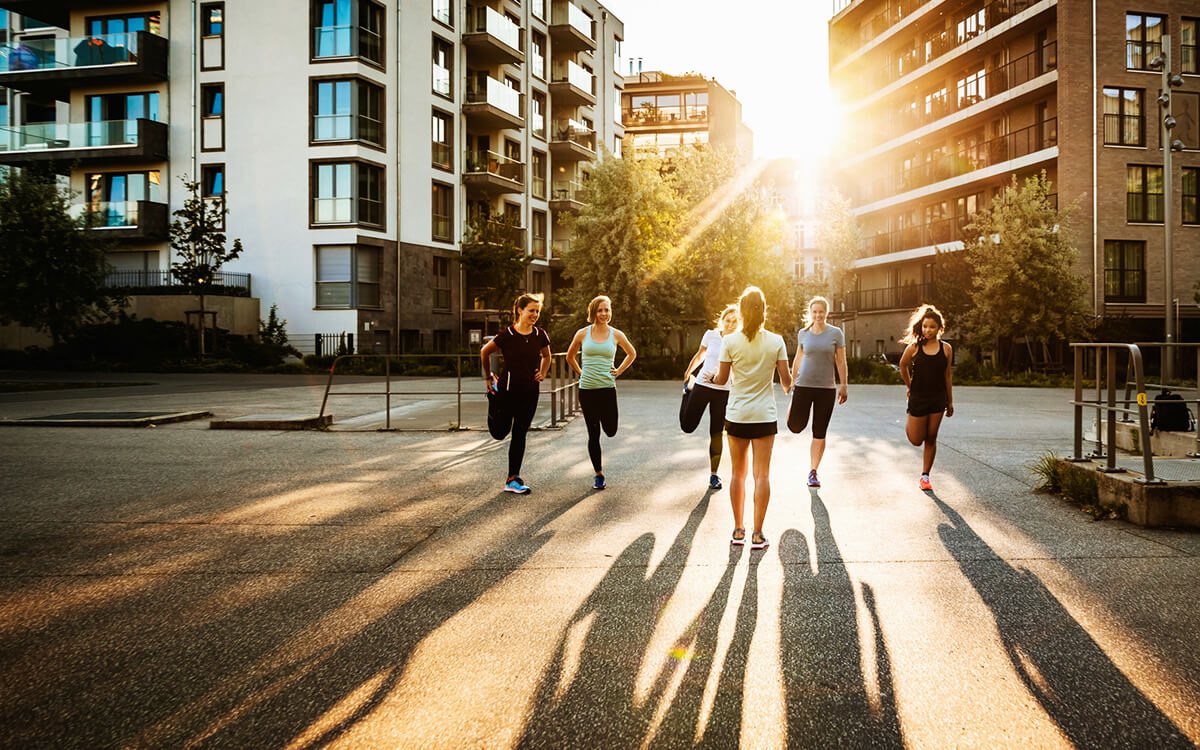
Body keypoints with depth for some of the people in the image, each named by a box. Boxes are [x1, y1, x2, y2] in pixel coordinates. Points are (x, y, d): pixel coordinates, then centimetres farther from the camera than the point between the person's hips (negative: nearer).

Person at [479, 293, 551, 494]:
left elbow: (546, 356, 21)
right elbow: (484, 352, 2)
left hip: (530, 392, 3)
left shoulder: (540, 335, 0)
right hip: (508, 389, -3)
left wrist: (542, 374, 7)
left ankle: (513, 480, 13)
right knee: (499, 433, 7)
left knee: (520, 434, 6)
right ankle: (493, 396, 39)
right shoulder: (507, 335, -12)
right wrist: (488, 376, 7)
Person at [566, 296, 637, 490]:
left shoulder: (616, 335, 1)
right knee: (593, 434, 4)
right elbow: (570, 357, 17)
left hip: (608, 388, 0)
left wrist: (619, 371, 10)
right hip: (587, 389, 0)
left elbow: (632, 353, 19)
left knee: (610, 431, -3)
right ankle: (598, 474, 18)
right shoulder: (582, 333, 1)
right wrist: (581, 373, 9)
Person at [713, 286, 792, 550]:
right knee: (762, 474, 4)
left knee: (738, 473, 12)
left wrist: (711, 376, 19)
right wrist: (788, 386, 21)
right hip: (765, 415, -1)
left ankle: (738, 530, 18)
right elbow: (786, 379, -2)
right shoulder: (775, 341, -5)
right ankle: (758, 534, 5)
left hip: (737, 415, 1)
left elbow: (721, 379, -3)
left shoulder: (730, 341, -7)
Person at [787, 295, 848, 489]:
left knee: (819, 434, 1)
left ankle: (813, 472, 12)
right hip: (804, 385, 1)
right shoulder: (803, 333, 4)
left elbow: (841, 362, 3)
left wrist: (843, 386, -1)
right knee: (795, 426, -3)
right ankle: (793, 406, 33)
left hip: (826, 388, -1)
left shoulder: (836, 333, 0)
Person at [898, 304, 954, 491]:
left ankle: (925, 476, 15)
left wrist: (950, 402, 9)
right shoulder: (914, 348, -7)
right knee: (916, 440, 4)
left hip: (938, 399, 1)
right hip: (918, 398, -1)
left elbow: (947, 376, 5)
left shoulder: (946, 349, -1)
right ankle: (910, 423, 39)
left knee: (931, 439, 4)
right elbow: (903, 366, 11)